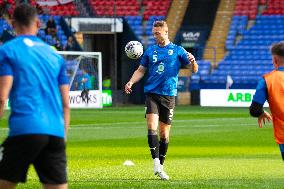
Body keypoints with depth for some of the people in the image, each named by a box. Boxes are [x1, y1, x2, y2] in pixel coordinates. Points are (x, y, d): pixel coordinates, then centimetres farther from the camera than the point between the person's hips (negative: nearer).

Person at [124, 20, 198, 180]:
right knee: (152, 127, -18)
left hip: (168, 95, -1)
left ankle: (161, 166, 14)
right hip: (152, 93, 1)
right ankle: (156, 162, -19)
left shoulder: (177, 50, 4)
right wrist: (131, 82, -2)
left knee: (165, 133, 4)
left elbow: (194, 70, 2)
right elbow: (141, 70, 15)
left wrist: (193, 62, -20)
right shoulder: (151, 51, 11)